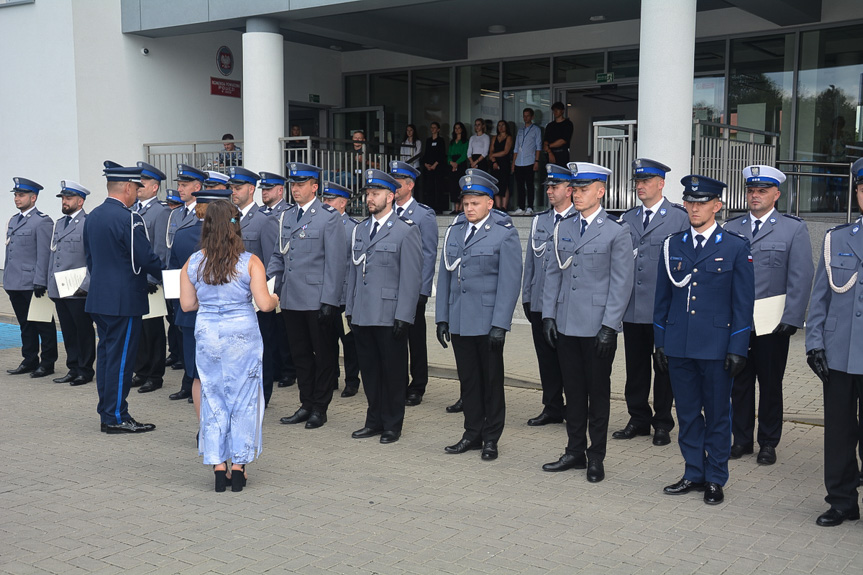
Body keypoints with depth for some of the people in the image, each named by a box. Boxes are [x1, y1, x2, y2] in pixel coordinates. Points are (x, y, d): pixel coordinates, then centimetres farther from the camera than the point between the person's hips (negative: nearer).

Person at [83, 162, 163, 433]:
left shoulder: (92, 217, 10)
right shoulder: (129, 219, -17)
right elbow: (146, 258, -17)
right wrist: (167, 275, -1)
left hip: (99, 296, 9)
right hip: (124, 298, -9)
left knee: (106, 353, 13)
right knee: (120, 356, -3)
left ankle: (107, 413, 20)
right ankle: (117, 417, 2)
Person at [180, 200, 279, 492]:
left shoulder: (192, 263, -1)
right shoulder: (250, 262, -9)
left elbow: (187, 304, 3)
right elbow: (264, 304, -12)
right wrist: (275, 299, 10)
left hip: (207, 336, 2)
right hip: (242, 335, -2)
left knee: (213, 398, 11)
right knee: (243, 399, 8)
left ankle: (218, 467, 12)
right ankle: (238, 466, 11)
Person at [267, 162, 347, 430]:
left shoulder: (328, 217, -6)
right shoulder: (286, 216, 13)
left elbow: (335, 262, -10)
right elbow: (278, 256, 19)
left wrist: (329, 301, -15)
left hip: (317, 301, -6)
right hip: (291, 299, 6)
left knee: (323, 355, 5)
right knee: (300, 354, 13)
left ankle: (319, 408, 15)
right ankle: (306, 404, 23)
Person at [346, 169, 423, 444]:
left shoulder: (406, 231, -5)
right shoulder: (359, 230, 14)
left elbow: (411, 278, -9)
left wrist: (403, 317, -14)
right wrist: (350, 309, 13)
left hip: (390, 316, -6)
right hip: (362, 315, 6)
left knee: (393, 371, 3)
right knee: (369, 370, 12)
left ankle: (392, 424, 15)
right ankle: (374, 421, 24)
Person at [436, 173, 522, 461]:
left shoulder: (505, 234, -5)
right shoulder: (454, 232, 11)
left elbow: (509, 283, -10)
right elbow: (444, 276, 12)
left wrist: (500, 324, -15)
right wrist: (442, 317, 7)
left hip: (488, 321, -5)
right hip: (459, 321, 5)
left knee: (492, 381, 6)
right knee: (468, 380, 11)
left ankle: (491, 439, 17)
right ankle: (472, 434, 22)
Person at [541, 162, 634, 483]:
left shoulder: (617, 231, -5)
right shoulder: (563, 228, 10)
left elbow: (621, 282, -8)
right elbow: (553, 273, 13)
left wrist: (609, 326, -13)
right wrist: (548, 315, 5)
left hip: (598, 326, -4)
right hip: (566, 325, 5)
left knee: (598, 392, 6)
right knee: (573, 390, 12)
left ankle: (596, 457, 17)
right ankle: (575, 452, 23)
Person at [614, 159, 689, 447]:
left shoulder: (680, 217, -2)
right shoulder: (628, 218, 12)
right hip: (632, 307, 4)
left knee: (664, 366, 6)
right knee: (635, 366, 10)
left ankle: (662, 423, 17)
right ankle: (639, 419, 22)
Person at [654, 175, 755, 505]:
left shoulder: (736, 247, -2)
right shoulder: (672, 246, 7)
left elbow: (743, 303, -2)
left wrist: (738, 349, -7)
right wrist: (659, 342, 8)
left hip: (716, 347, -3)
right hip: (678, 346, 3)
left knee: (717, 416, 6)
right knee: (687, 414, 11)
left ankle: (715, 480, 19)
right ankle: (694, 474, 24)